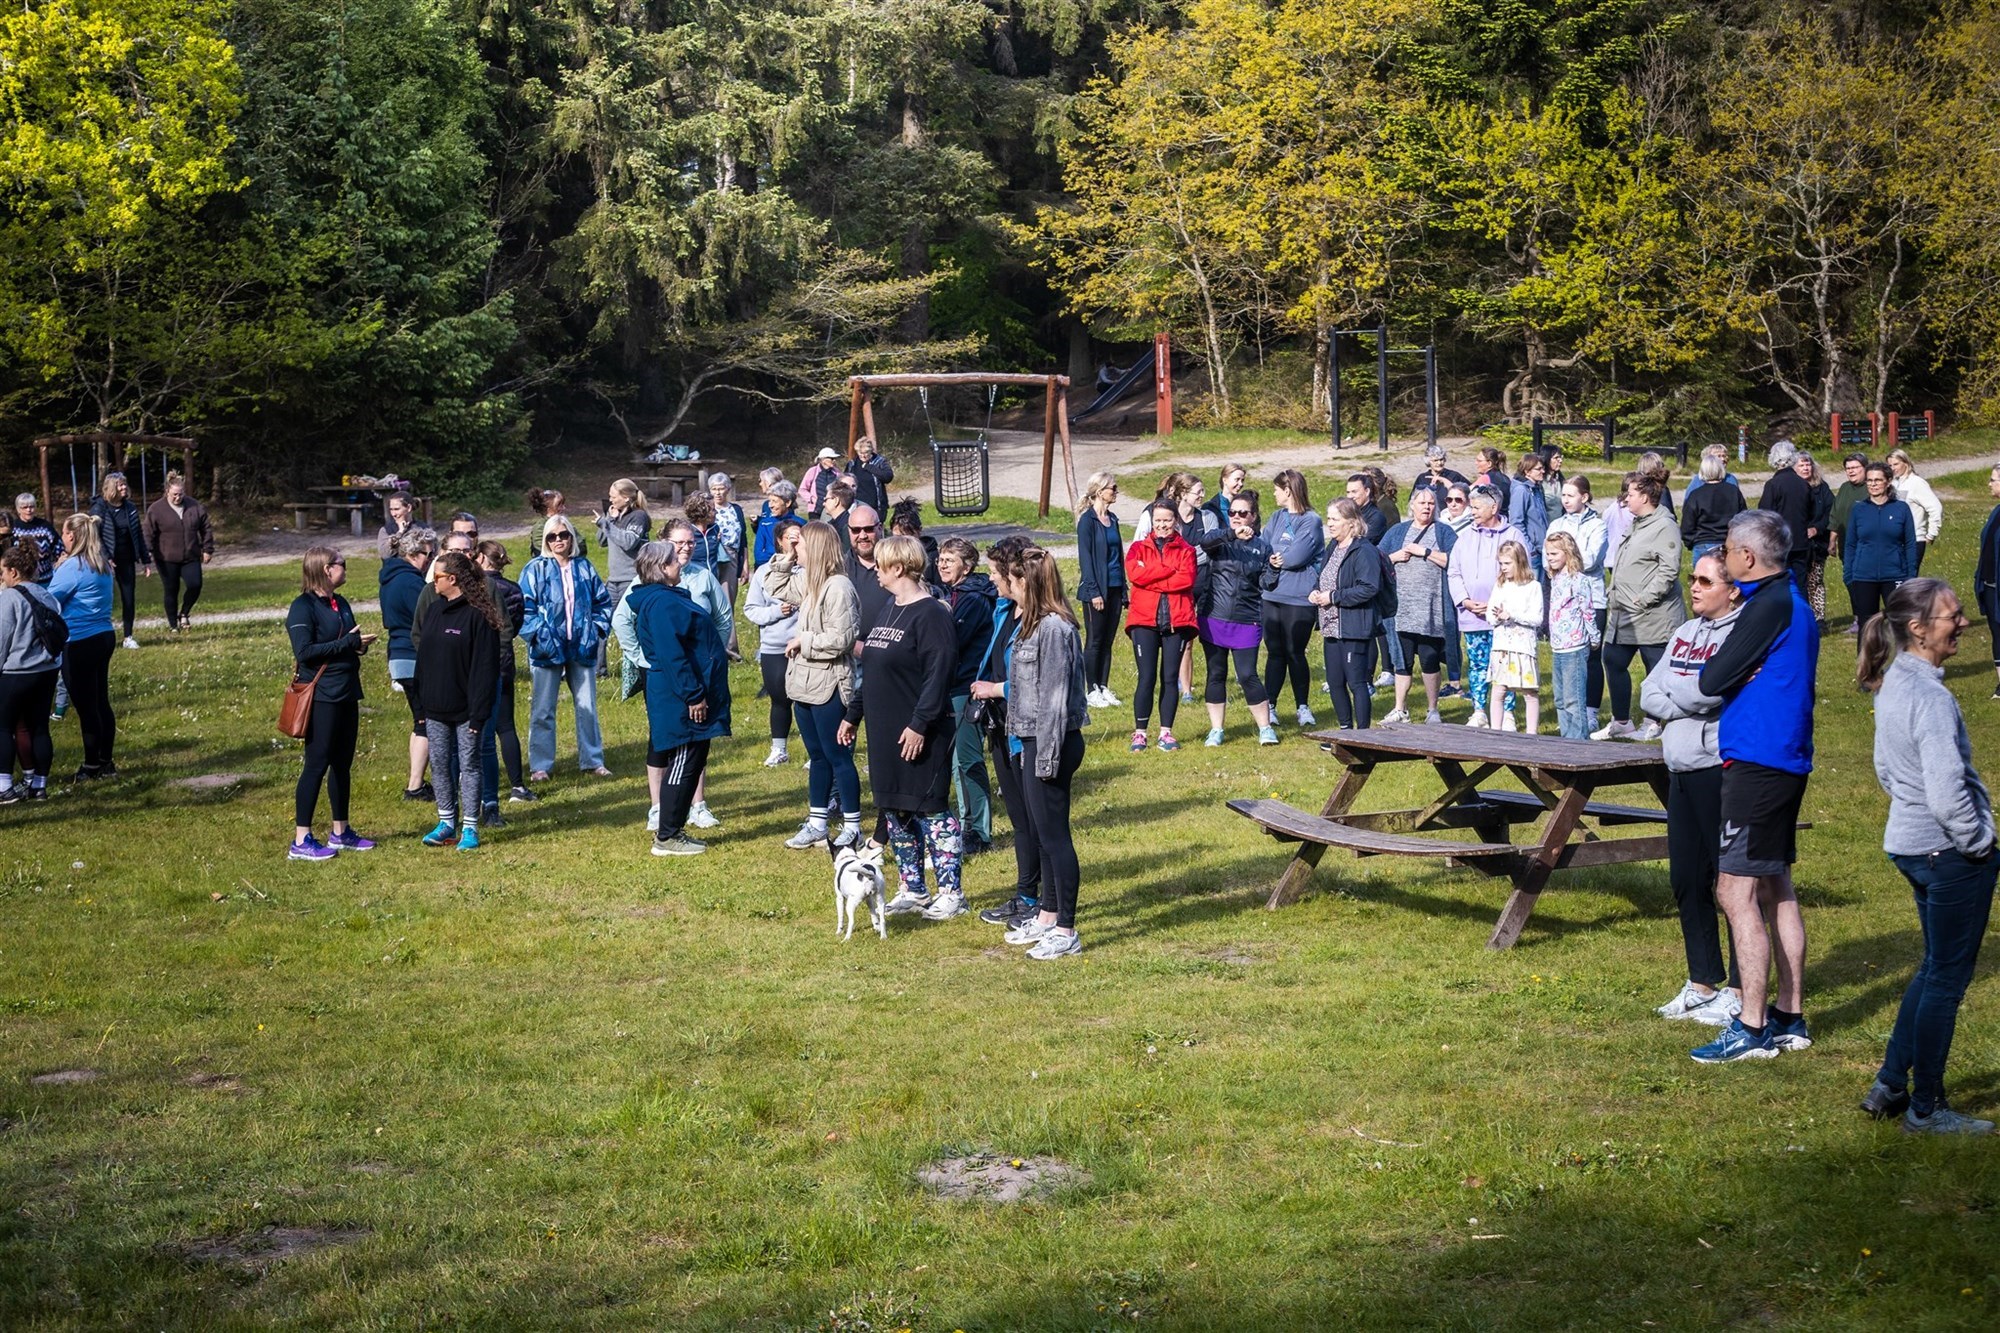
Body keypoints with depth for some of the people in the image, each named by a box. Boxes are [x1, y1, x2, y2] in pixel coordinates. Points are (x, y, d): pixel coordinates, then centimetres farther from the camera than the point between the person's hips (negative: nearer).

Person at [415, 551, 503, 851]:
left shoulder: (478, 615, -13)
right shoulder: (435, 612, 10)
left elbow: (485, 667, -15)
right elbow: (423, 659, 13)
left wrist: (479, 711, -18)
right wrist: (420, 705, 9)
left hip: (465, 710, -7)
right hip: (436, 709, 7)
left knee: (468, 764, 2)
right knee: (440, 764, 10)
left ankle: (470, 828, 8)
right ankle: (446, 822, 21)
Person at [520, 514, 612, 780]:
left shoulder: (584, 567, 7)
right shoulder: (535, 569, -3)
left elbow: (603, 601, 13)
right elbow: (525, 607, -6)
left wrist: (598, 629, 1)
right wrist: (538, 634, -15)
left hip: (582, 648, 3)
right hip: (547, 649, -3)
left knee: (587, 706, 10)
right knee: (542, 710, 1)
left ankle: (592, 760, 21)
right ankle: (539, 765, 7)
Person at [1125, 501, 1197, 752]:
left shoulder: (1185, 550, 10)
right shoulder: (1139, 548, 11)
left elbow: (1187, 579, -9)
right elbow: (1134, 574, -10)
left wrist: (1150, 578, -10)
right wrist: (1170, 570, -9)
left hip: (1176, 620, 1)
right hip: (1144, 621, -1)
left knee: (1170, 678, 3)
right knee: (1147, 678, -4)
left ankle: (1166, 732, 10)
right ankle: (1140, 733, 4)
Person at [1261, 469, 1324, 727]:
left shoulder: (1311, 521, -9)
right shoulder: (1277, 517, 13)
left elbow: (1296, 556, -19)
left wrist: (1275, 559, -4)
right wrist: (1272, 559, -13)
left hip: (1299, 598, -6)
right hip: (1273, 594, 6)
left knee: (1295, 653, 1)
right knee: (1274, 652, 8)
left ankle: (1303, 706, 13)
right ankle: (1269, 706, 13)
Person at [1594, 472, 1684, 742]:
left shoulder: (1664, 527, -14)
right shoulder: (1635, 525, 17)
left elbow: (1669, 571, -21)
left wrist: (1642, 599, -21)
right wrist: (1616, 593, 15)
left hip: (1653, 616, -10)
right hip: (1624, 614, 10)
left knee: (1657, 669, 0)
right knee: (1613, 661, 12)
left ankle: (1653, 724, 9)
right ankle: (1621, 722, 21)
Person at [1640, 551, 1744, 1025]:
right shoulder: (1686, 634, 15)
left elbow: (1709, 689, -22)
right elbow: (1649, 696, 6)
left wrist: (1672, 695, -8)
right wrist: (1689, 707, -9)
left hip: (1722, 769, -8)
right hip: (1681, 771, 8)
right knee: (1687, 879, 13)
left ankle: (1739, 990, 9)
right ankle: (1703, 982, 25)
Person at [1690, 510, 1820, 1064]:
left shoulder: (1769, 605, -16)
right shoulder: (1794, 601, 15)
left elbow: (1713, 680, -17)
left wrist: (1716, 669, 3)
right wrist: (1737, 671, 3)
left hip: (1757, 759, -10)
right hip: (1787, 755, 10)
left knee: (1737, 891, -7)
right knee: (1775, 888, 15)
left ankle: (1752, 1029, -6)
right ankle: (1790, 1018, 20)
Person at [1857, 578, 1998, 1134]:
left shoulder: (1891, 685, 5)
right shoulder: (1930, 697, -24)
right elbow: (1947, 795, -28)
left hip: (1909, 842, 9)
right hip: (1949, 854, -9)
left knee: (1936, 966, 22)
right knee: (1947, 977, 4)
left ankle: (1890, 1086, 27)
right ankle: (1926, 1108, 15)